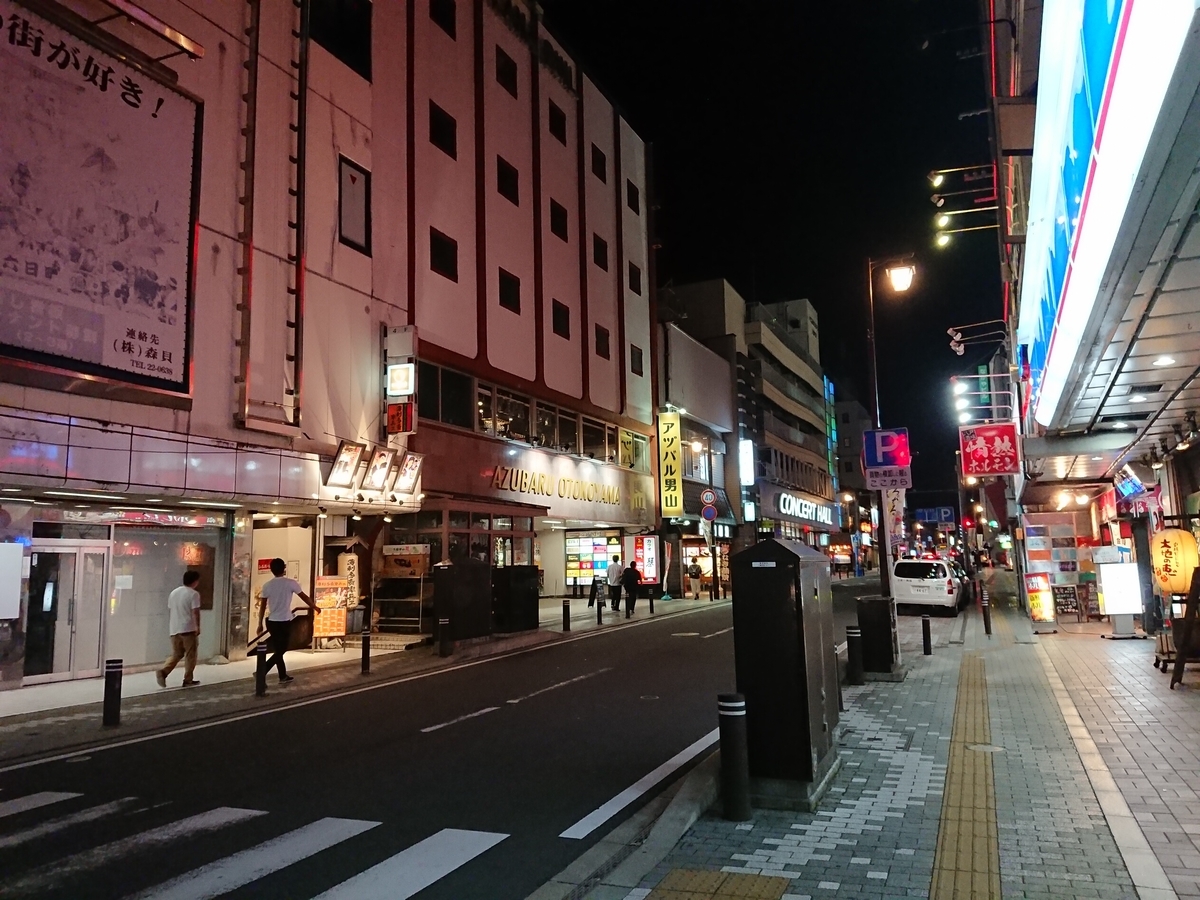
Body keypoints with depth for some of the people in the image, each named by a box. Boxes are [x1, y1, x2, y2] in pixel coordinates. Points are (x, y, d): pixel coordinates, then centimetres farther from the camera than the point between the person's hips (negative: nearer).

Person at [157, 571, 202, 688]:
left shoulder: (173, 592, 13)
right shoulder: (193, 594, -9)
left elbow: (169, 609, 19)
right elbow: (195, 612, -15)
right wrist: (198, 627, -9)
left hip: (174, 629, 6)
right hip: (188, 629, -6)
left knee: (176, 654, 13)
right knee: (190, 655, 4)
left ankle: (163, 671, -9)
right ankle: (188, 680, 7)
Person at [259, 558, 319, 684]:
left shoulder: (267, 586, -1)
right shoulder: (291, 583, -10)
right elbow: (304, 597, 0)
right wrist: (315, 607, 16)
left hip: (271, 621, 5)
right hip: (284, 622, -5)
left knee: (278, 650, 15)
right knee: (281, 650, 3)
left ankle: (283, 676, 22)